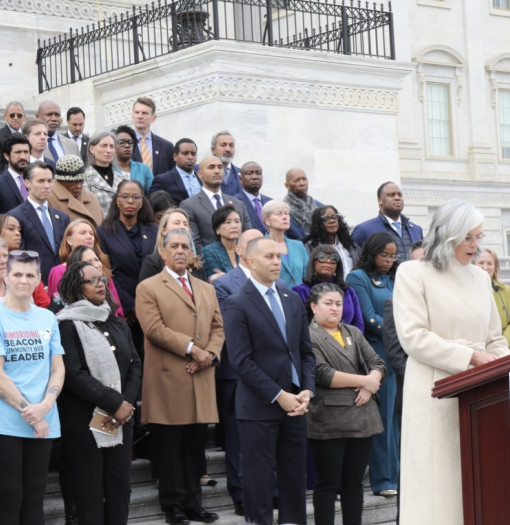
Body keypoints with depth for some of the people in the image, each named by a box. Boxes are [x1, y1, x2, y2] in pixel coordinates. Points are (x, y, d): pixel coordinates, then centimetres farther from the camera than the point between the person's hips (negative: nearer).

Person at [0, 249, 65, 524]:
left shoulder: (47, 318, 10)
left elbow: (57, 368, 9)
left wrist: (45, 406, -9)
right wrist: (28, 411, -13)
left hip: (43, 423, 4)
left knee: (34, 498, 9)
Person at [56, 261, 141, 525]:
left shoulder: (117, 323, 13)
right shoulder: (67, 324, -7)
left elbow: (134, 365, 9)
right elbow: (75, 374, -14)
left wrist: (127, 403, -7)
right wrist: (114, 403, -15)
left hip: (121, 418, 6)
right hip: (85, 421, -5)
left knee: (120, 486, 4)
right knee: (90, 492, 0)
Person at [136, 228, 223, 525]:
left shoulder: (207, 290, 21)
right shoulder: (148, 288, 2)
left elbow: (218, 328, 14)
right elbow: (154, 328, -10)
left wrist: (210, 354, -5)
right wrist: (191, 348, -14)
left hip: (201, 380, 5)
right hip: (168, 381, -5)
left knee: (196, 447, 7)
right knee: (171, 448, -1)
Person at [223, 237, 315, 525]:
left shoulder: (293, 299, 11)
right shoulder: (238, 304, -8)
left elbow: (306, 351, 12)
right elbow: (242, 361, -13)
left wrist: (307, 391, -3)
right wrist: (279, 396, -15)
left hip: (295, 403, 6)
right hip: (260, 406, -5)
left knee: (295, 475, 10)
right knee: (259, 478, 1)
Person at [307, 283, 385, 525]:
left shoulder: (354, 333, 18)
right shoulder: (309, 337, -4)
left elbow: (377, 364, 12)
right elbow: (322, 374, -15)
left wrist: (369, 386, -9)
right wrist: (363, 380, -10)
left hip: (361, 417, 6)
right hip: (328, 421, -6)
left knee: (354, 480, 9)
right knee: (328, 482, -1)